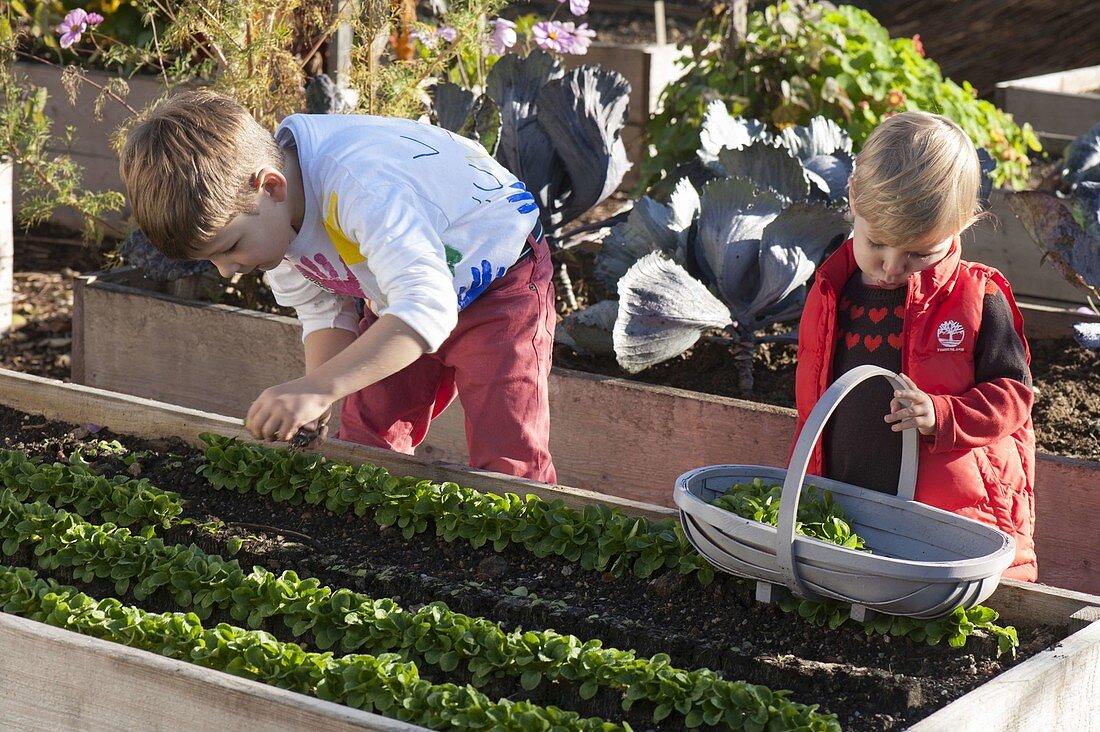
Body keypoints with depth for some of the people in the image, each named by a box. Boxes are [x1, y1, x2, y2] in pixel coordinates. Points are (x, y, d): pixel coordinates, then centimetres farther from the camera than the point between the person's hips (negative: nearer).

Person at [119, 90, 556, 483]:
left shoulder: (360, 185, -41)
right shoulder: (253, 210, -13)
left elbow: (426, 305, -49)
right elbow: (323, 314, -3)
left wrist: (319, 388, -56)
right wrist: (314, 408, -23)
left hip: (498, 284, -7)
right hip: (398, 302, 7)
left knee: (506, 464, -16)